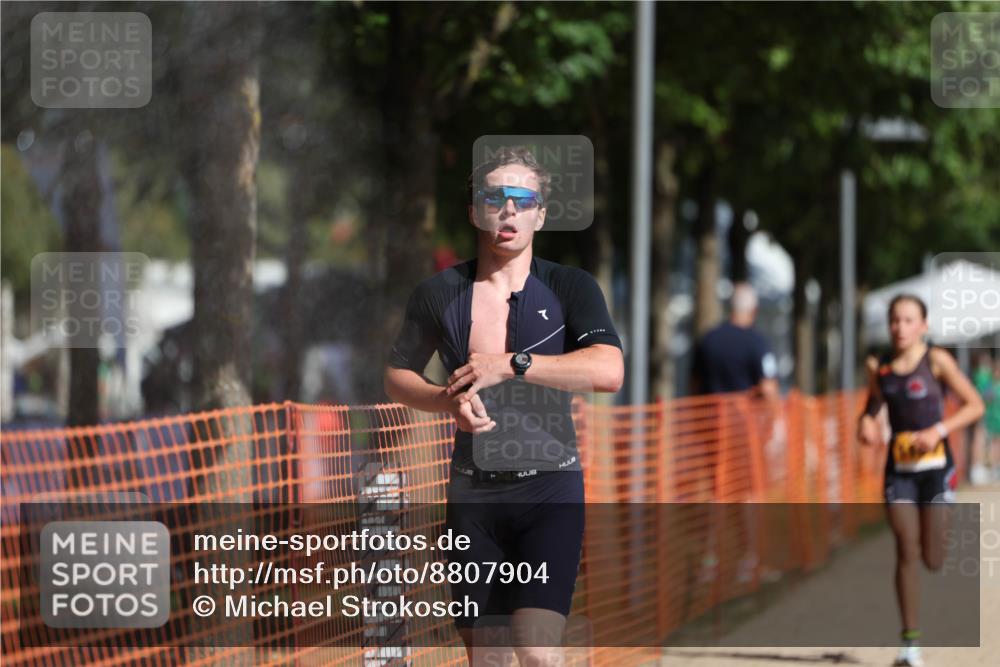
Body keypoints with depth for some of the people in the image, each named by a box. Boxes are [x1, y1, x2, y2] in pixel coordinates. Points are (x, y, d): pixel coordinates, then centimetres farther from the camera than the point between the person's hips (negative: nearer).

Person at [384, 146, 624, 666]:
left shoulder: (570, 287, 0)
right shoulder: (439, 294, 7)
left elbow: (609, 370, -15)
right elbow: (396, 378, 15)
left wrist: (510, 364, -19)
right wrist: (448, 400, -7)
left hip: (550, 491, -3)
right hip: (472, 492, 3)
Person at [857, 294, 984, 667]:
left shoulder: (936, 361, -6)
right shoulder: (879, 368, 5)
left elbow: (975, 405, -6)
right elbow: (873, 406, 20)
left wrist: (939, 430, -18)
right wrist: (866, 423, -3)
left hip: (935, 466, -3)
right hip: (899, 468, 3)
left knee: (933, 559, -2)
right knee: (907, 552, -5)